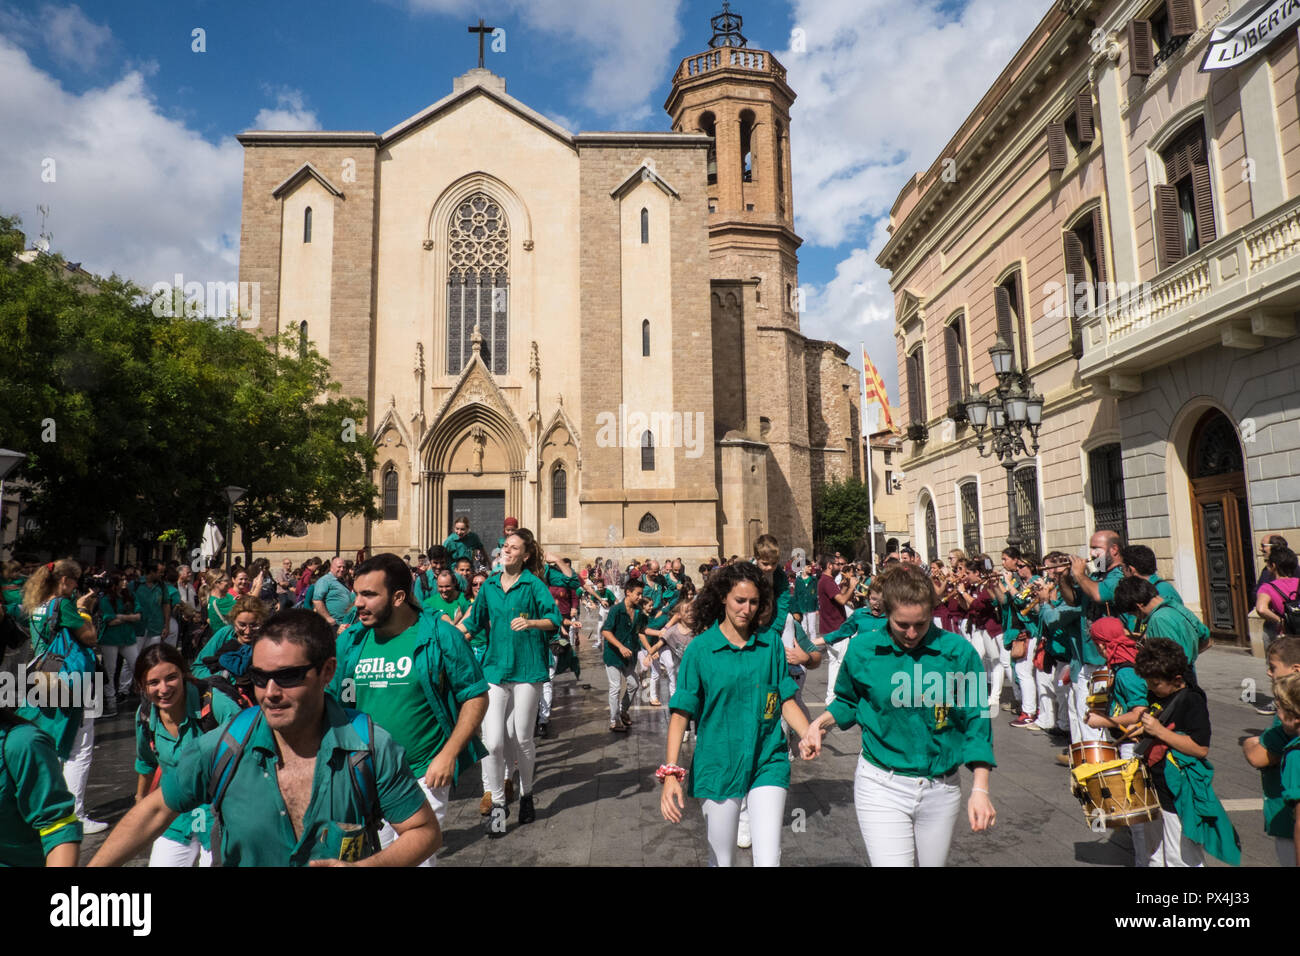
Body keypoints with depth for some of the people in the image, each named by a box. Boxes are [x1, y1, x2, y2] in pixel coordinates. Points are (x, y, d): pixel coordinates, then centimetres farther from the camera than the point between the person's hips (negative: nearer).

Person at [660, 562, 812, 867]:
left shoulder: (771, 641, 0)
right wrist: (670, 772, -19)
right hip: (719, 766, -1)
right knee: (721, 860, 14)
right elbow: (680, 713, -9)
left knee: (769, 860, -4)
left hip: (768, 762, 1)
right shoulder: (700, 649, -7)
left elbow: (786, 701, 3)